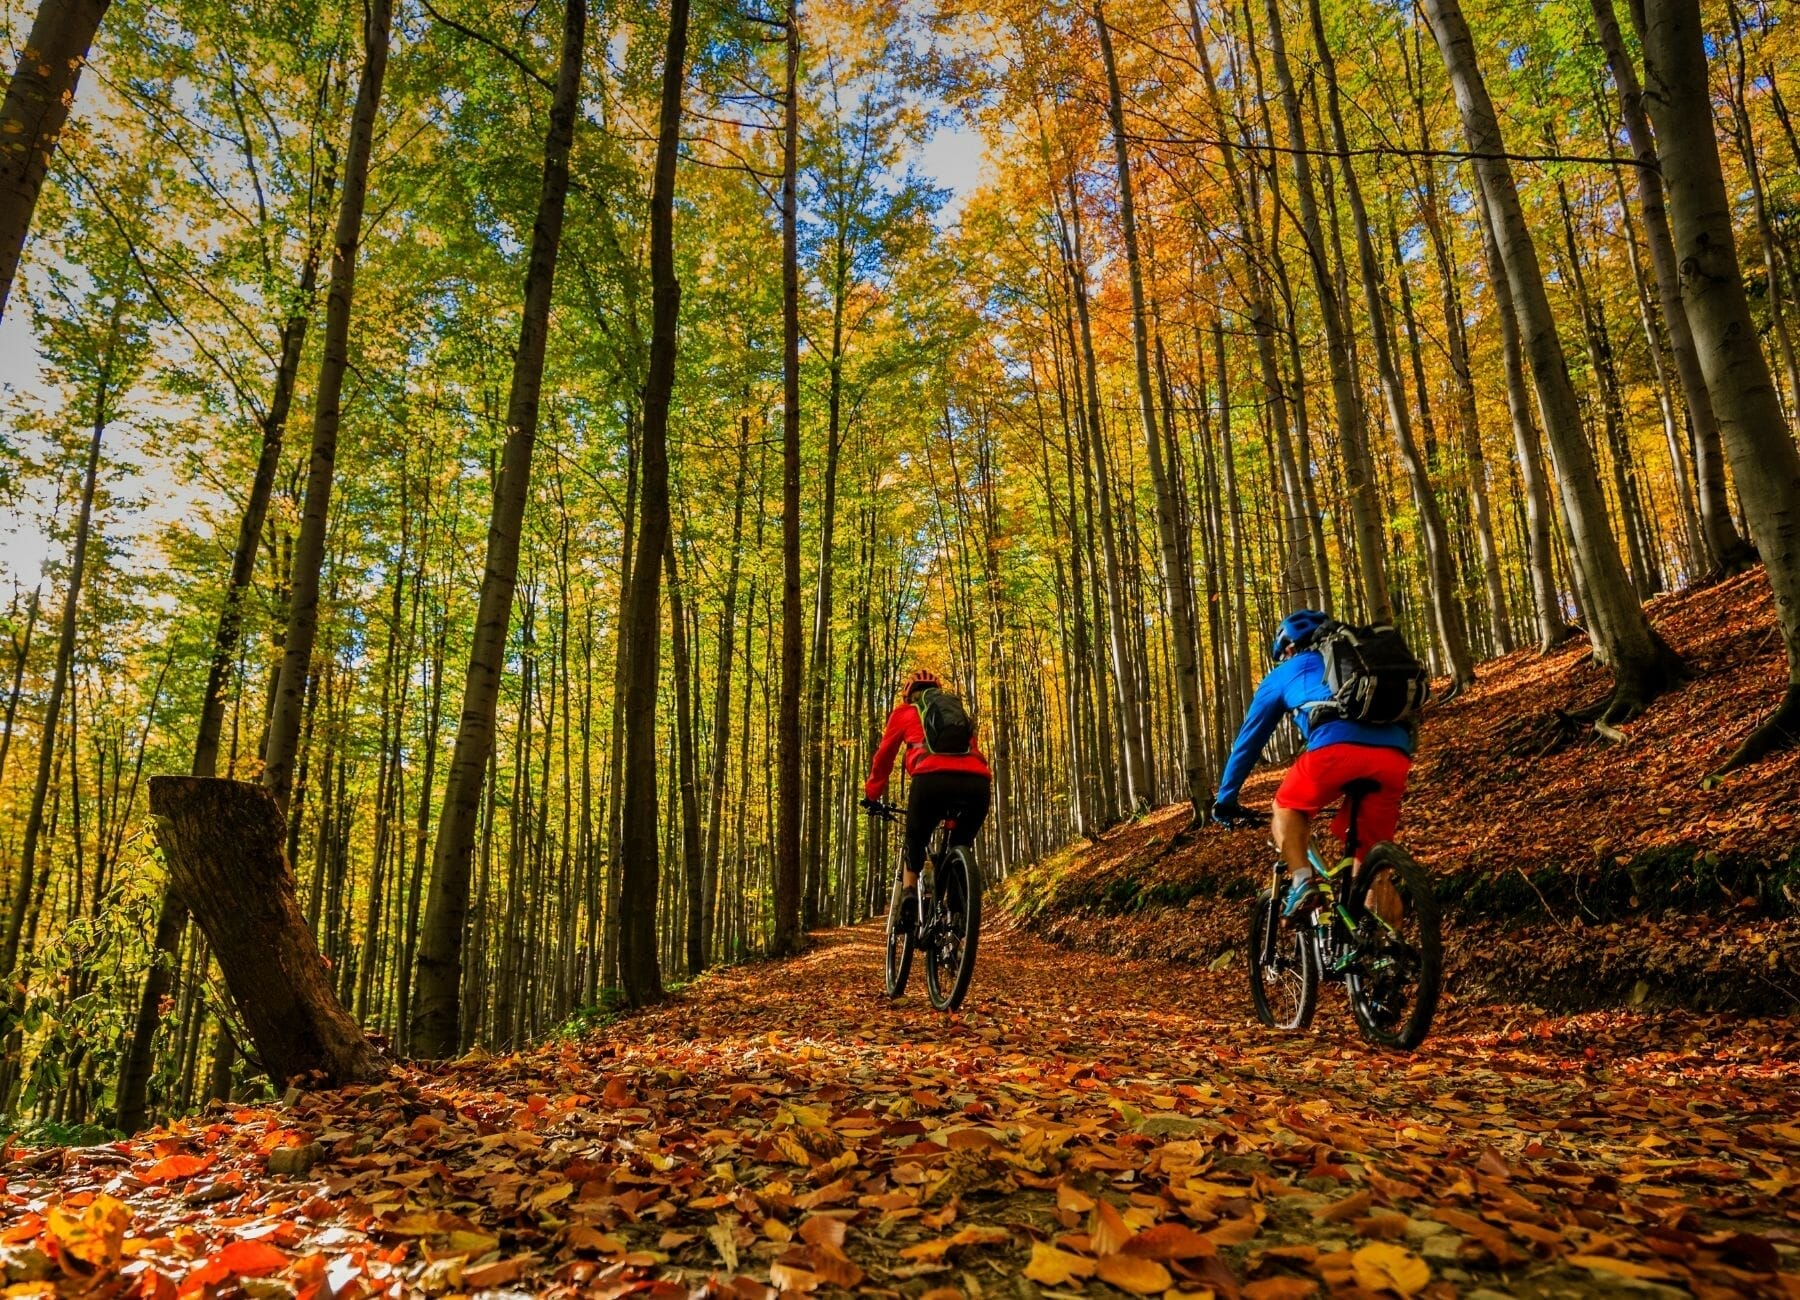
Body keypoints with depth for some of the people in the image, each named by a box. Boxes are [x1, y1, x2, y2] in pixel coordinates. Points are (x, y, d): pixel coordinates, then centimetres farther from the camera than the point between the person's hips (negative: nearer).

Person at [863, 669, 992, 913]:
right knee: (961, 845, 25)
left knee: (915, 842, 23)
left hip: (932, 779, -3)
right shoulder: (960, 712, 37)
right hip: (978, 783, 3)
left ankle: (909, 893, 6)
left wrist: (871, 794, 43)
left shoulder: (904, 712, 27)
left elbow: (884, 755, 30)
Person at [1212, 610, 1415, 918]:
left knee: (1287, 807, 23)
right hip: (1396, 754, 4)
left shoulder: (1285, 673, 30)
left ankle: (1301, 881, 1)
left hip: (1339, 745, -4)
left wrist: (1225, 799, 41)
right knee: (1371, 853, 19)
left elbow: (1248, 740, 33)